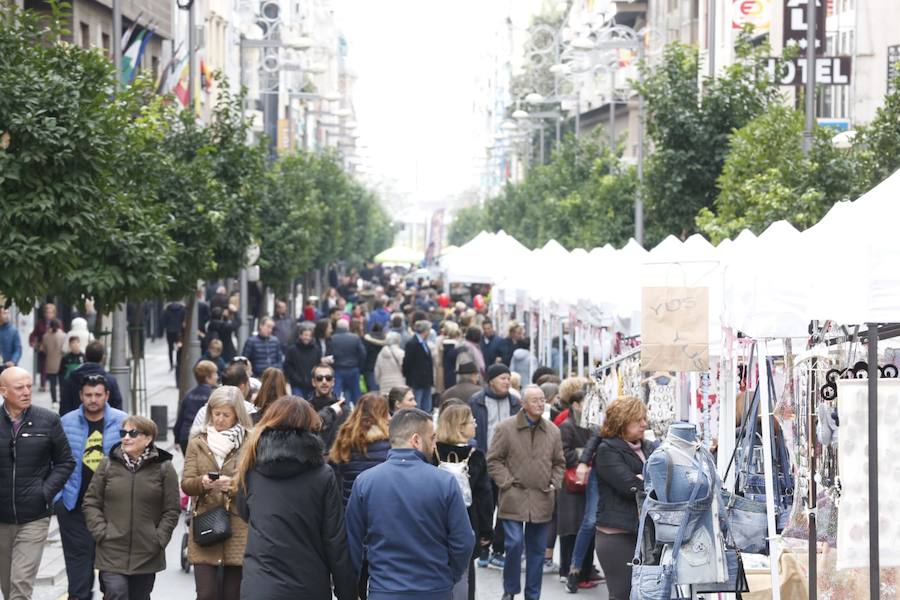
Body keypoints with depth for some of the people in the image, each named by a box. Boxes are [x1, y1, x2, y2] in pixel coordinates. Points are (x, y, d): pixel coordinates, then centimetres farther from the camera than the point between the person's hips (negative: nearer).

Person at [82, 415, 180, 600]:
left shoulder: (164, 468, 0)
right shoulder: (108, 465, 3)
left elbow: (171, 510, 1)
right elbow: (91, 503, 6)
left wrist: (159, 539, -7)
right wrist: (101, 533, -6)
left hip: (147, 555, 1)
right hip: (112, 552, -1)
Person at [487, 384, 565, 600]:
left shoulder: (553, 431, 8)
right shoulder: (506, 428, -4)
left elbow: (559, 463, 18)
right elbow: (494, 460, -2)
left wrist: (554, 484, 4)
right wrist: (507, 483, -9)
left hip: (542, 499, 4)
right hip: (514, 498, -4)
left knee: (537, 549, 9)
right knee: (514, 544, -11)